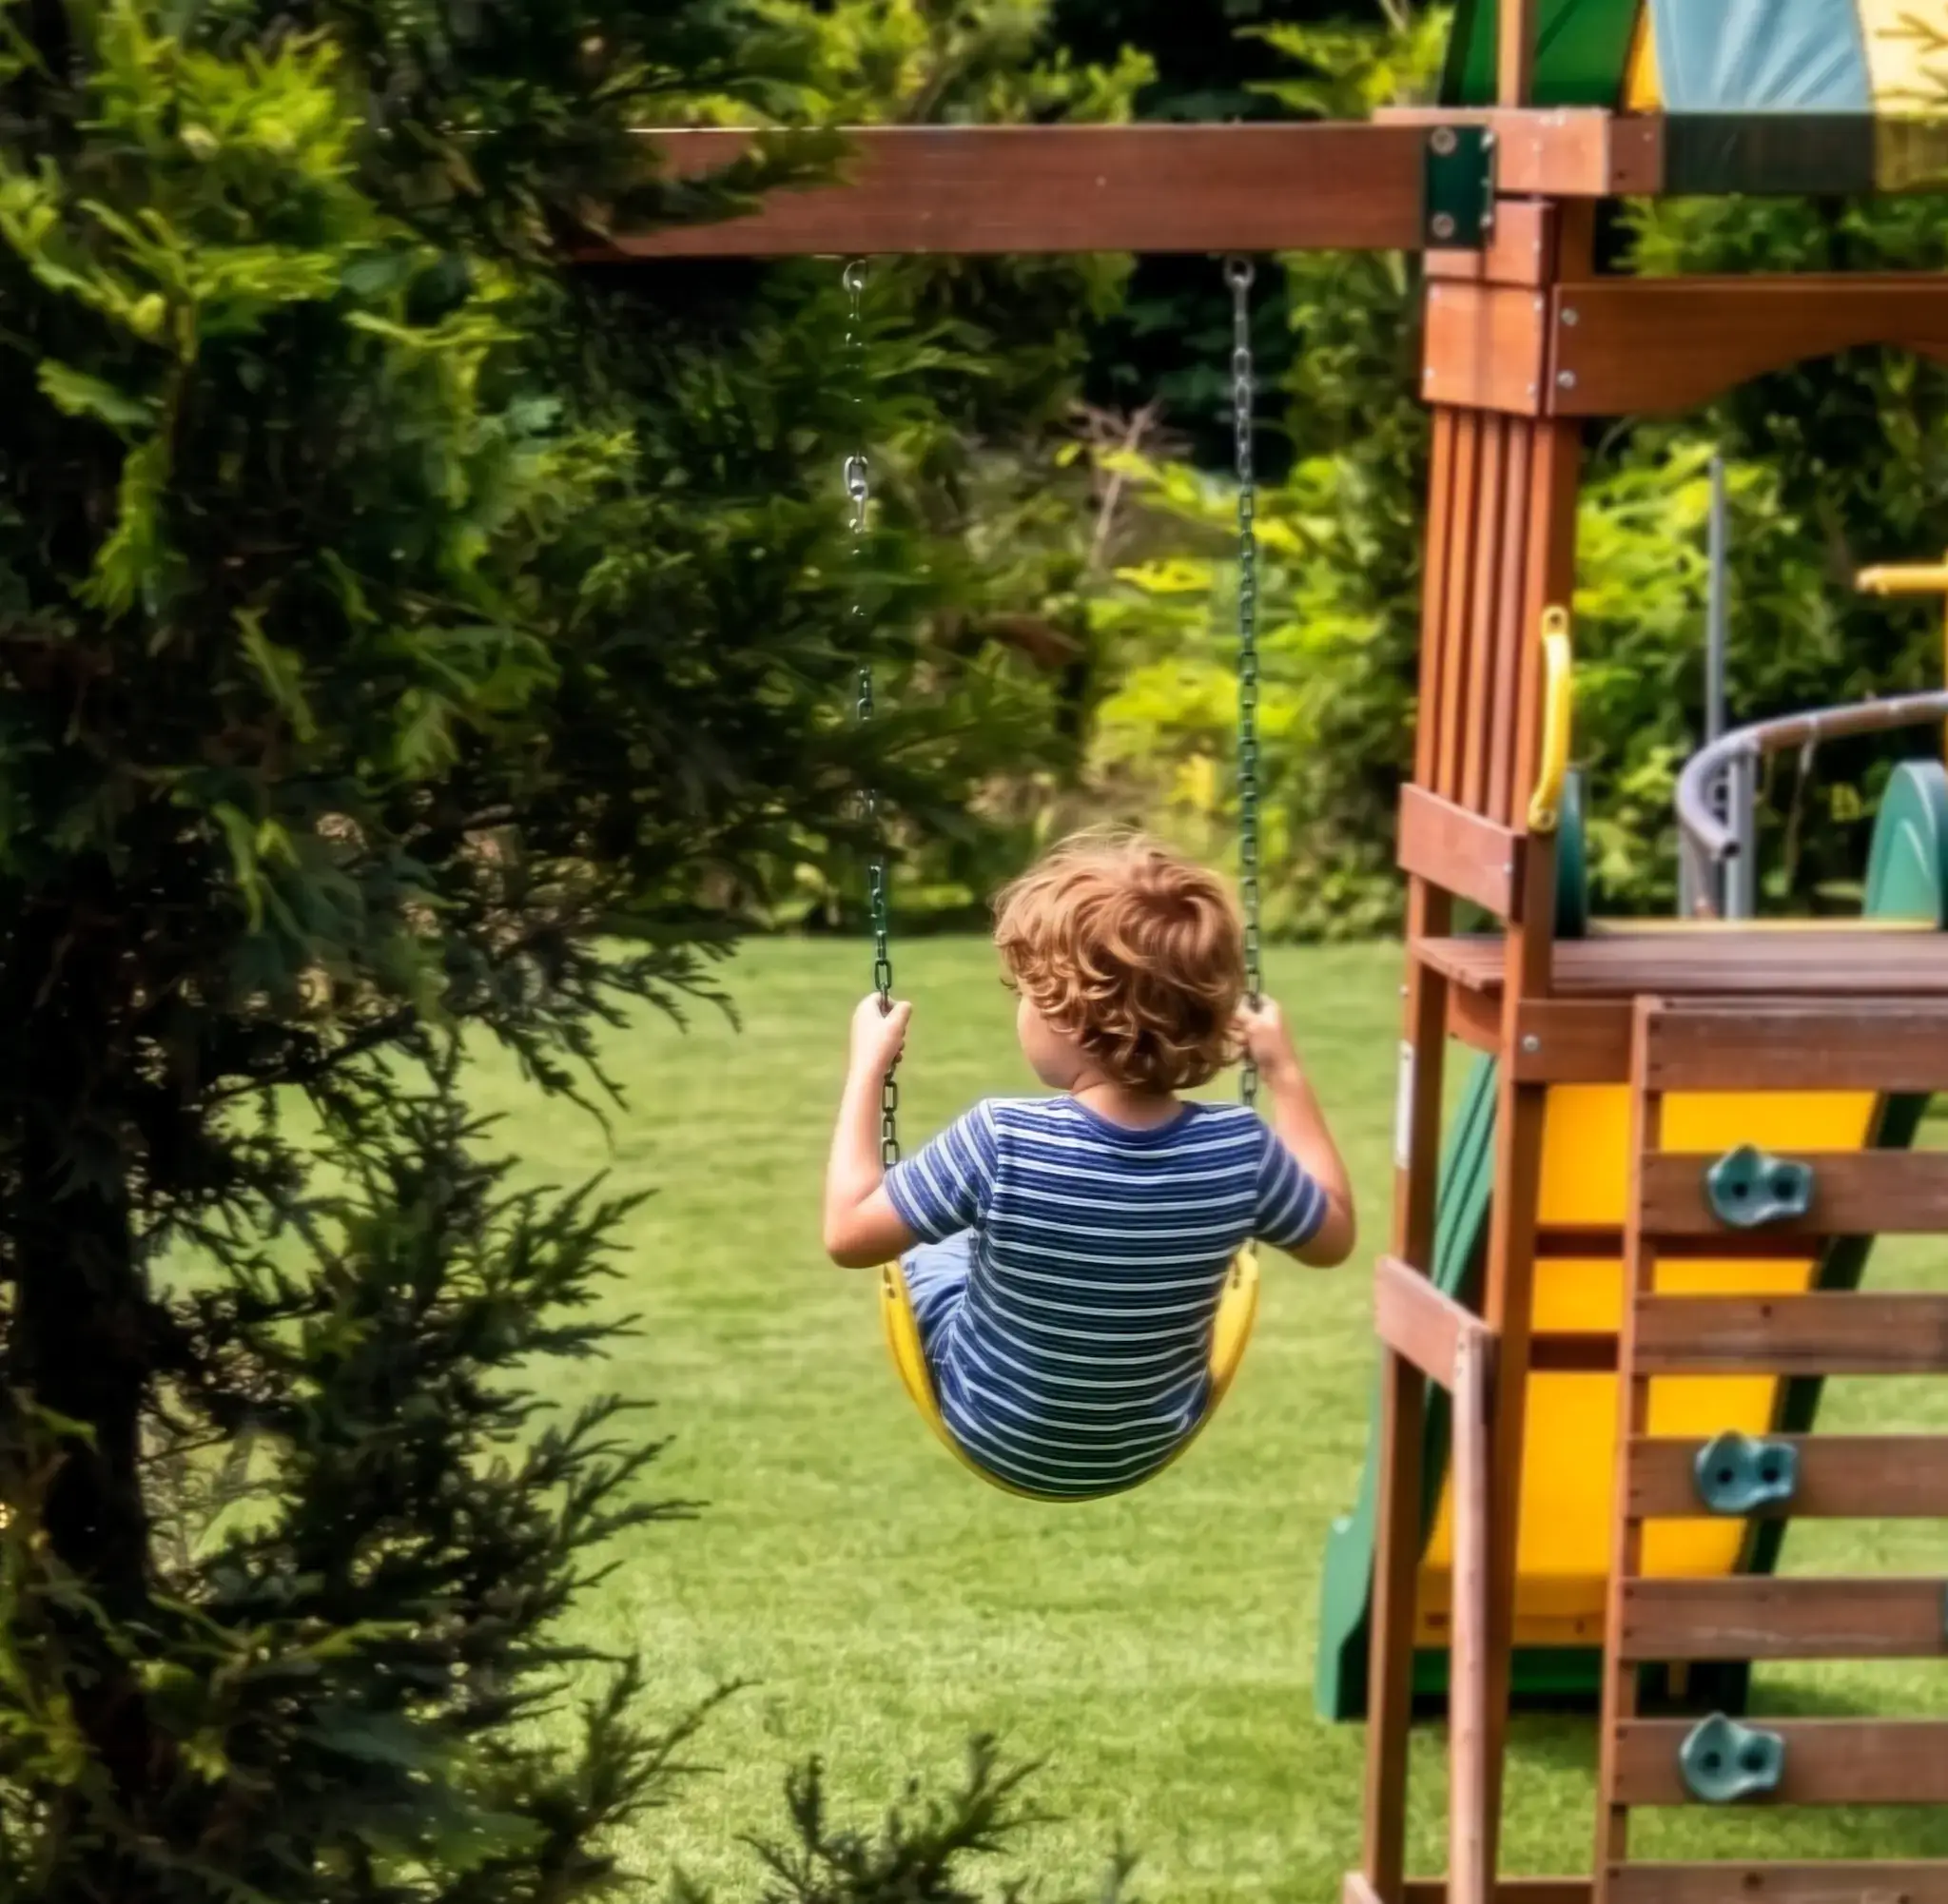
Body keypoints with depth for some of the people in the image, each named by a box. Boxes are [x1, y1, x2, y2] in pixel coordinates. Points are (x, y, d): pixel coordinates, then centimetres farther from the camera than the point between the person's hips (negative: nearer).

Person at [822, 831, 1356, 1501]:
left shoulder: (1001, 1142, -32)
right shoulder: (1239, 1148, -23)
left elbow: (848, 1234, -20)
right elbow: (1335, 1234, -3)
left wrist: (866, 1065, -11)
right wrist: (1284, 1071, 1)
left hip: (998, 1437, -3)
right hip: (1153, 1442, 3)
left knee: (929, 1234, 23)